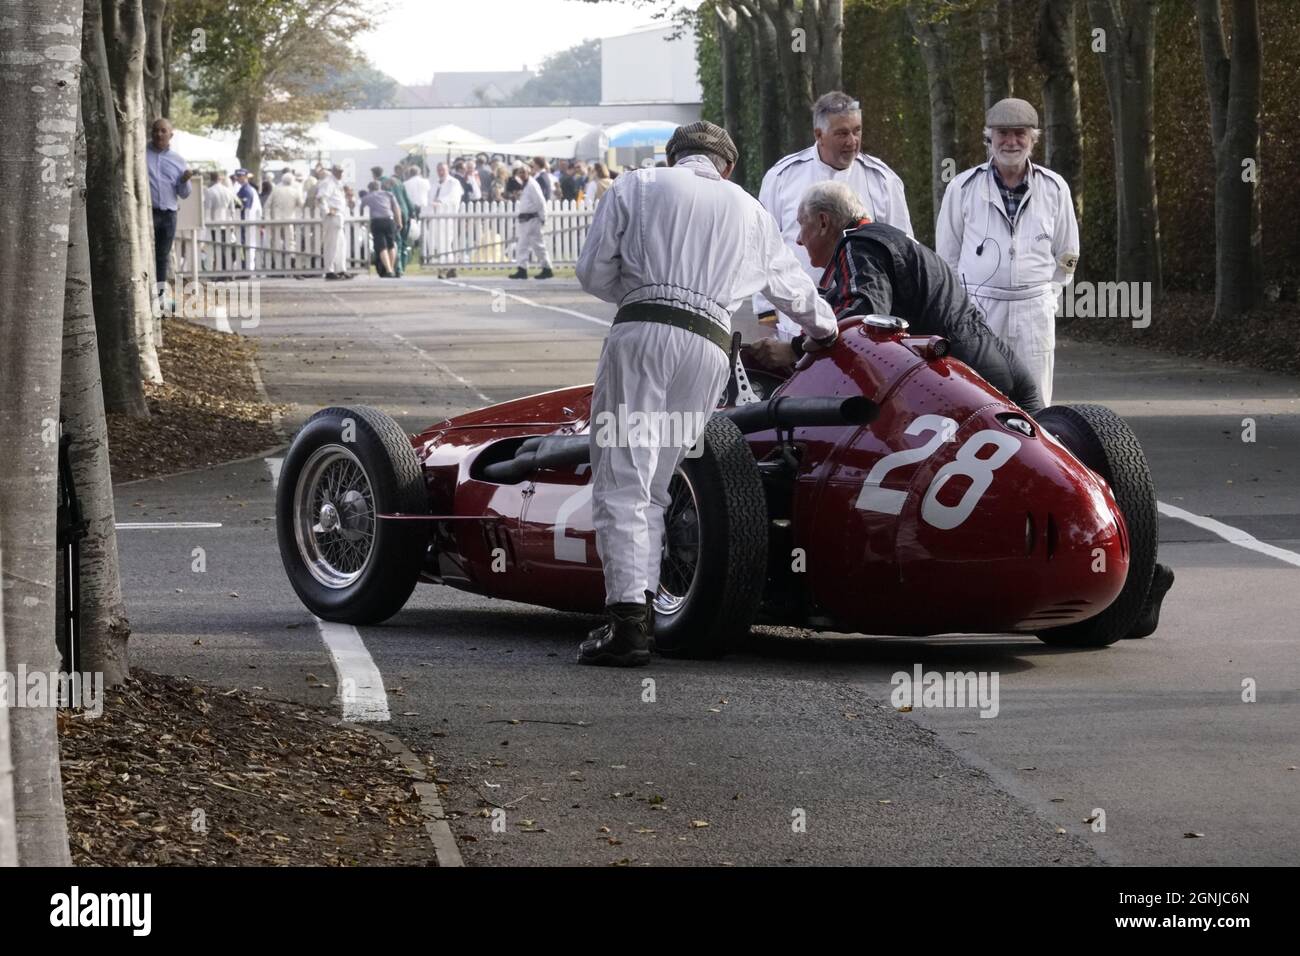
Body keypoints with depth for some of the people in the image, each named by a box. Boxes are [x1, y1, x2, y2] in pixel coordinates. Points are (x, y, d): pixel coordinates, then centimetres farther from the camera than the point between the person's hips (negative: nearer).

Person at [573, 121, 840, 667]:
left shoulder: (635, 187, 17)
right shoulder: (750, 211, 26)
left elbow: (594, 274, 10)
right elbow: (791, 284, 42)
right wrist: (824, 327, 62)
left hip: (640, 334, -3)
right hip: (709, 349, 3)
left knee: (621, 481, -7)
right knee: (652, 488, 12)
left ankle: (627, 617, -20)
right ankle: (641, 610, 2)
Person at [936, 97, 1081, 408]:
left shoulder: (1054, 189, 8)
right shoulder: (963, 187, 4)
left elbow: (1067, 255, 18)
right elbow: (946, 254, 11)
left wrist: (1047, 296, 12)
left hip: (1033, 312, 2)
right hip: (977, 310, -2)